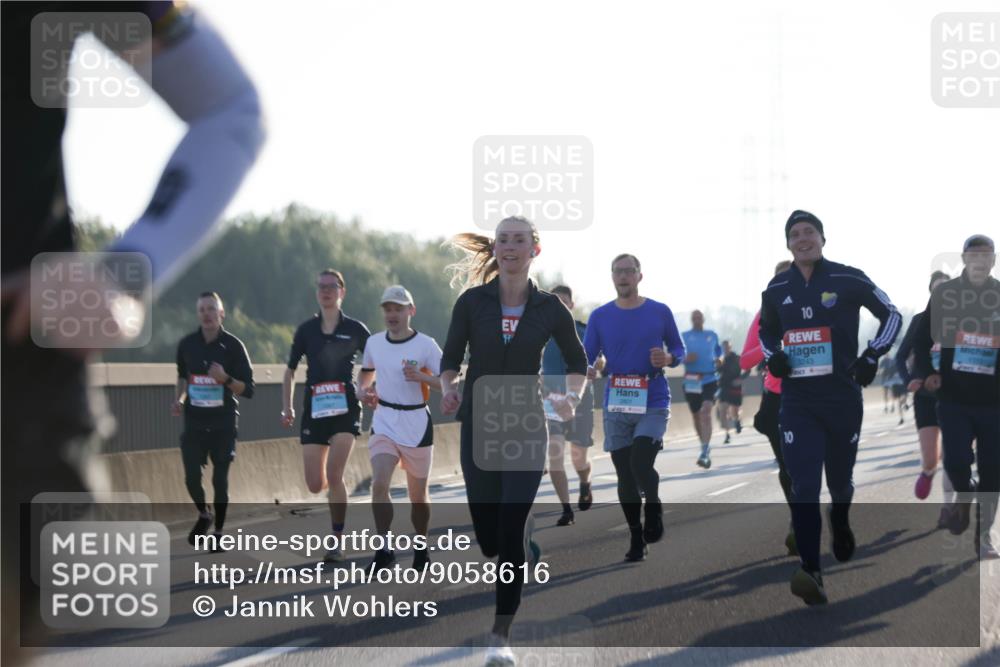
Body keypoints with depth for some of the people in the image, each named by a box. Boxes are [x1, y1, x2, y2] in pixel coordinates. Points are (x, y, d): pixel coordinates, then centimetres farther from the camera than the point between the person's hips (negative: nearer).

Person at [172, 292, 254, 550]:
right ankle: (203, 515, 26)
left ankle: (218, 533, 15)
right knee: (192, 478, -4)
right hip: (194, 422, 2)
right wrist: (178, 399, 5)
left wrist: (226, 379, -24)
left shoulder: (233, 346, -6)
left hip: (223, 424, -2)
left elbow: (248, 390, -7)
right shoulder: (187, 344, 3)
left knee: (220, 480, 0)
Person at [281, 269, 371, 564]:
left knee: (334, 473, -19)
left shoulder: (355, 329, 1)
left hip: (345, 409, -3)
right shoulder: (306, 330, 7)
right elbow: (290, 371, 13)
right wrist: (287, 408, 5)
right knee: (315, 485, 0)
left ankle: (338, 541, -9)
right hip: (314, 409, 3)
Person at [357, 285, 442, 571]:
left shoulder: (426, 345, -9)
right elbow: (366, 373, 23)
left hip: (416, 424, -2)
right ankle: (384, 549, -13)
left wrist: (421, 376, -26)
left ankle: (421, 547, 30)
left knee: (418, 494, 9)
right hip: (384, 423, 2)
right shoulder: (374, 343, 4)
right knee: (379, 484, -18)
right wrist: (362, 390, 3)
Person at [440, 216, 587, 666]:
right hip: (479, 428, 1)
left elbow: (576, 360, 13)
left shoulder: (549, 308, -2)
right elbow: (451, 358, 3)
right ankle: (529, 556, 42)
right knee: (488, 538, 5)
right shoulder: (472, 301, -3)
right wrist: (448, 389, -18)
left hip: (526, 430, -1)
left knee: (511, 531, -12)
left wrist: (572, 398, -6)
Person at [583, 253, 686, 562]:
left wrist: (668, 359, -12)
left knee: (640, 464, -20)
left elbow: (678, 349, 10)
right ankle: (636, 539, 19)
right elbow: (586, 358, 3)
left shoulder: (660, 312, 1)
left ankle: (653, 508, 11)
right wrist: (586, 371, -20)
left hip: (653, 402, -2)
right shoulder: (600, 317, 4)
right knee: (624, 476, 6)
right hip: (616, 406, 2)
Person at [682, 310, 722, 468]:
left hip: (710, 380, -1)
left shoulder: (712, 335, 10)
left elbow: (718, 352, 22)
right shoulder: (684, 336, 6)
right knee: (697, 416, 10)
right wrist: (685, 359, -18)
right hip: (691, 382, 1)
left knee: (706, 412, -19)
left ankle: (705, 453, -25)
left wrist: (719, 360, -1)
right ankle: (705, 446, 33)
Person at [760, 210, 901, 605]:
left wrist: (872, 357, -6)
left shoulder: (848, 280, -5)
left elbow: (891, 316, 5)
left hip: (842, 397, -1)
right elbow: (766, 332, 23)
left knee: (839, 479, 14)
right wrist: (772, 357, 1)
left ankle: (840, 523, 51)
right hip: (798, 401, 1)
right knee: (804, 487, -12)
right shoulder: (777, 289, 6)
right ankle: (811, 574, -19)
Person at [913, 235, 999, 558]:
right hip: (953, 397, 0)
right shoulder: (944, 293, 1)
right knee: (956, 460, -12)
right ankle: (964, 497, 22)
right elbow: (922, 337, 9)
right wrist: (927, 373, -3)